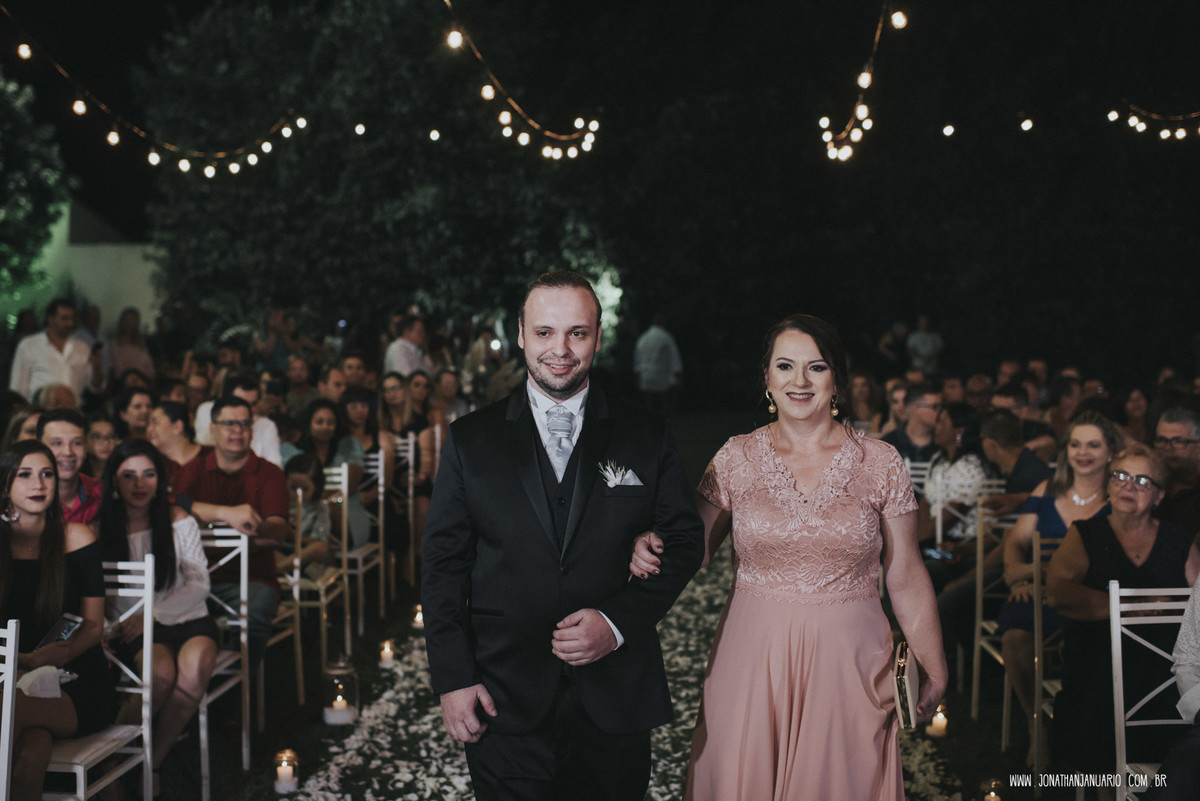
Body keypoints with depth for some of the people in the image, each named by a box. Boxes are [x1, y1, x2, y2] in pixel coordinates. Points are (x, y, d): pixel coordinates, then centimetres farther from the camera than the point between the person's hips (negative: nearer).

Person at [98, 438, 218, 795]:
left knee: (196, 665, -33)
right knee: (163, 671, -34)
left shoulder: (179, 521, 0)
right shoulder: (102, 528, 0)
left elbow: (199, 585, -1)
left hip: (187, 619, 1)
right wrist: (106, 632, -18)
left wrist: (151, 615, -12)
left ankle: (154, 761, -16)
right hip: (133, 630, -1)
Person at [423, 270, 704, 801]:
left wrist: (618, 622, -10)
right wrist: (453, 678, -5)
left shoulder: (646, 438, 4)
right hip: (503, 704, 0)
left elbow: (684, 540, 4)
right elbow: (443, 563, 3)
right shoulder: (470, 440, 3)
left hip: (616, 702, 1)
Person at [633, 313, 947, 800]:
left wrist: (933, 669, 3)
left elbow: (906, 577, 3)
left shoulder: (880, 464, 0)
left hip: (848, 664, 0)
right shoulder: (736, 459, 1)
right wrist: (650, 551, -19)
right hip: (752, 663, 0)